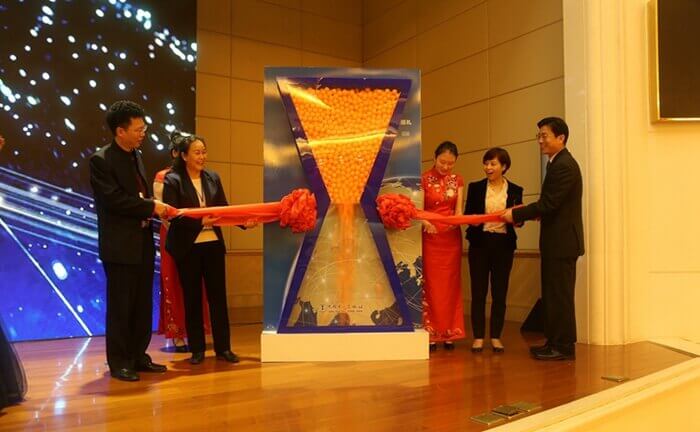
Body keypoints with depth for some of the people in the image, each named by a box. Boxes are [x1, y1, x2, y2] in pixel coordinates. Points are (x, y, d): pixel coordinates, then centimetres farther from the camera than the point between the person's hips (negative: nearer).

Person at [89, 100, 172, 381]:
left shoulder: (136, 156, 13)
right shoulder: (100, 160, -10)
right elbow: (114, 199, -19)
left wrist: (156, 208, 0)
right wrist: (151, 206, -15)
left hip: (143, 242, 7)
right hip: (120, 245, -7)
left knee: (143, 305, 12)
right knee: (120, 306, 2)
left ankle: (138, 356, 23)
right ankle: (119, 362, 14)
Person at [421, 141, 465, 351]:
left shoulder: (458, 180, 6)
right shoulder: (424, 179, -6)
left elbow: (458, 209, -1)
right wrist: (425, 223, -32)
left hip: (452, 237, 4)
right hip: (430, 237, -3)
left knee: (450, 284, 6)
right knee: (431, 284, -1)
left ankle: (448, 333, 14)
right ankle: (430, 333, 5)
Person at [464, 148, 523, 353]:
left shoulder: (515, 190, 6)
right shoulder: (475, 187, 6)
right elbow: (466, 214, 5)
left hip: (504, 245, 0)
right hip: (480, 243, 0)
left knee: (500, 292, 6)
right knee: (478, 292, 2)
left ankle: (496, 336, 17)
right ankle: (478, 336, 12)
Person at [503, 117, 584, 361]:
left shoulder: (564, 166, -16)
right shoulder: (558, 164, 16)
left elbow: (548, 204, -22)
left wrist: (516, 215, -15)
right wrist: (525, 213, 4)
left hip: (562, 241, -10)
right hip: (557, 241, 10)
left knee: (559, 295, -2)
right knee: (553, 294, 14)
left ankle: (563, 347, 7)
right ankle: (554, 342, 24)